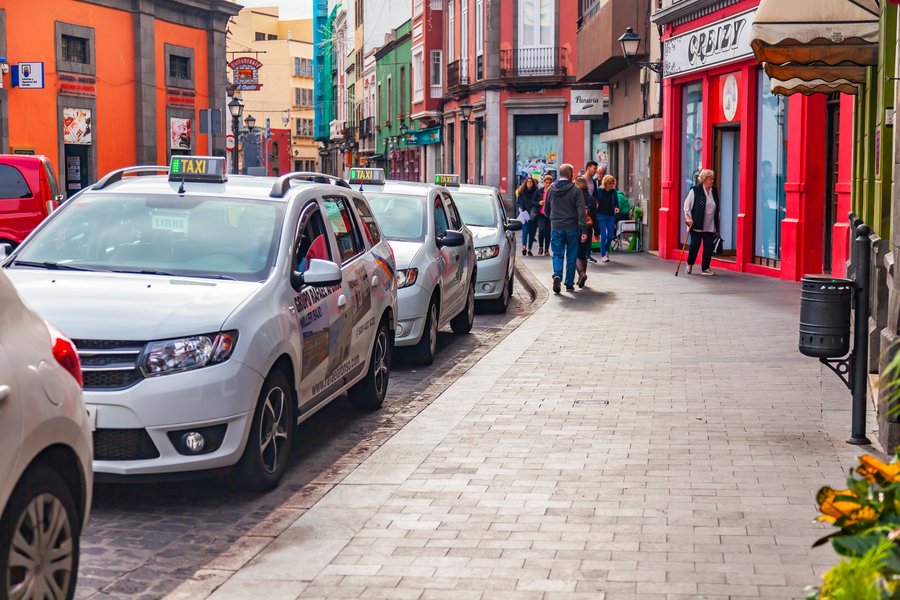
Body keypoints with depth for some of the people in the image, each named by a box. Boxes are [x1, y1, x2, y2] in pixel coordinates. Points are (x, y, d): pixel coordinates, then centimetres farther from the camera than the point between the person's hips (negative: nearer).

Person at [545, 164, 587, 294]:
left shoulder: (551, 189, 3)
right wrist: (583, 229, -10)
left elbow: (546, 210, 12)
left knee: (557, 254, 5)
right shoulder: (575, 190, -8)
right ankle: (569, 284, 11)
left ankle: (557, 275, -21)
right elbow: (581, 211, -11)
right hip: (572, 227, -2)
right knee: (571, 256, 8)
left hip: (556, 227, 2)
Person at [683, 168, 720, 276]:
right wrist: (688, 217, -11)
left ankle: (705, 268, 8)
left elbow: (717, 208, 18)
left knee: (708, 247, 0)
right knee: (695, 245, 0)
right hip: (696, 225, -5)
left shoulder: (714, 191, 10)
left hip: (710, 226, 5)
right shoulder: (695, 190, -6)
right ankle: (690, 264, 23)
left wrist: (716, 224, 16)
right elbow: (687, 204, -3)